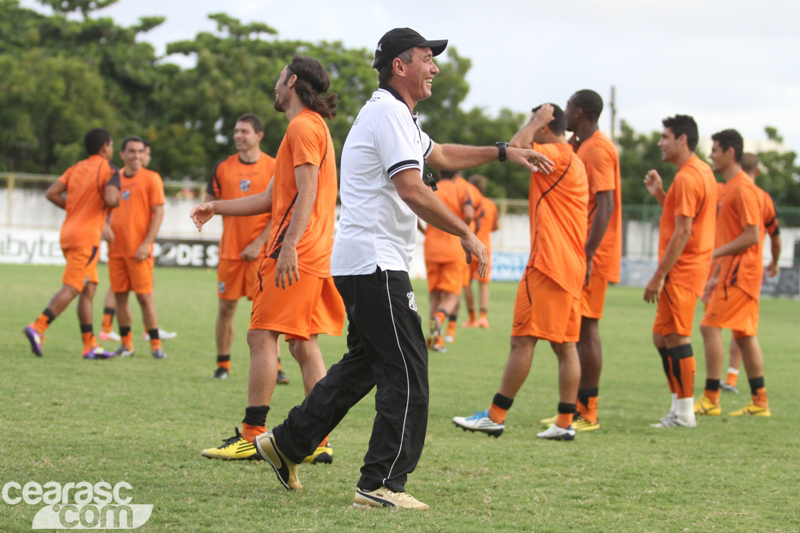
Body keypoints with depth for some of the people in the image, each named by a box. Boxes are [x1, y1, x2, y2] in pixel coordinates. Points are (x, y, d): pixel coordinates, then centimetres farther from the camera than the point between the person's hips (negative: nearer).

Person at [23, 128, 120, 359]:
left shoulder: (76, 168, 14)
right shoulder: (108, 169, -6)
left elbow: (51, 193, 7)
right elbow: (110, 199, -22)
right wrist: (119, 200, 1)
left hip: (68, 233, 8)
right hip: (87, 236, -8)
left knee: (89, 289, 11)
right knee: (71, 288, -10)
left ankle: (90, 346, 9)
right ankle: (38, 327, -22)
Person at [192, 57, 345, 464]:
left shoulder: (303, 127, -8)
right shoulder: (312, 126, 24)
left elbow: (307, 192, -20)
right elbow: (273, 198, 26)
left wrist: (289, 246, -28)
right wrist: (216, 208, 24)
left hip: (294, 254, -10)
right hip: (315, 255, 10)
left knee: (263, 336, -8)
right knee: (303, 344, 8)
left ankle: (252, 435, -9)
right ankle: (317, 441, 6)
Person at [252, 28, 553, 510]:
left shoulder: (399, 117, 20)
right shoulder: (389, 114, -14)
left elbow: (440, 155, 37)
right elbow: (412, 191, -23)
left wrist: (504, 152, 32)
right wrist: (467, 234, -17)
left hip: (359, 264, 11)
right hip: (376, 262, -11)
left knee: (364, 363, 18)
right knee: (406, 371, -9)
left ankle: (288, 443, 22)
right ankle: (383, 484, -8)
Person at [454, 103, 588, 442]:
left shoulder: (558, 153, -9)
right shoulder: (574, 162, 20)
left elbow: (516, 146, -22)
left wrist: (537, 120, -7)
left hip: (548, 262, -10)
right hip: (572, 266, 10)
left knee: (523, 339, -7)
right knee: (565, 344, 6)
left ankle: (496, 416, -5)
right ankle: (565, 422, 3)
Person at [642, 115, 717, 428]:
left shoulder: (687, 178, -16)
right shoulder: (703, 172, 16)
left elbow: (683, 232, -21)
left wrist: (659, 276, -20)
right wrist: (660, 195, 13)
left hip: (682, 270, -10)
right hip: (692, 266, 10)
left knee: (675, 337, -8)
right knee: (663, 337, 13)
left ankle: (685, 412, -5)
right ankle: (680, 408, 15)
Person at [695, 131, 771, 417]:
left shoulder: (742, 187, -14)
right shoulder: (730, 187, 18)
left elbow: (752, 236, -20)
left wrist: (715, 253, -18)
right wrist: (715, 275, 22)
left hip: (740, 271, -10)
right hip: (735, 271, 10)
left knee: (710, 327, -13)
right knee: (743, 334, 10)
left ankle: (711, 398, -13)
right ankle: (760, 401, 12)